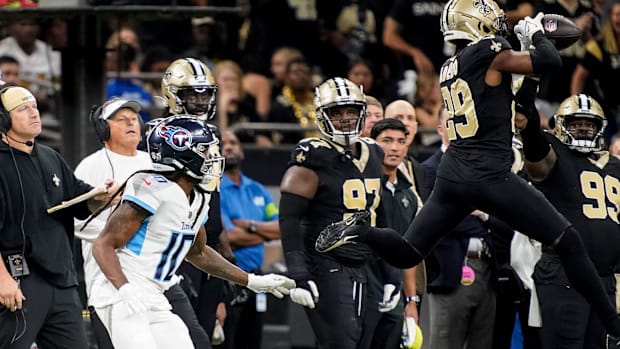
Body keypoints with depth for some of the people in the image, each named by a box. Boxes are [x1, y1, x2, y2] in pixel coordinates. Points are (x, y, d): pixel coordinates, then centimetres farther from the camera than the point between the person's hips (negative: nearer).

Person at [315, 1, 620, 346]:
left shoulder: (449, 69, 17)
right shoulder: (489, 53, -5)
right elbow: (550, 62, -9)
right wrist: (536, 34, 10)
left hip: (452, 174, 7)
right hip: (491, 176, -7)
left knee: (407, 253, 15)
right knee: (568, 242, 0)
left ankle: (360, 233, -14)